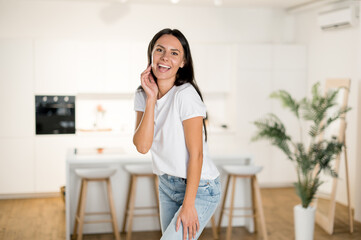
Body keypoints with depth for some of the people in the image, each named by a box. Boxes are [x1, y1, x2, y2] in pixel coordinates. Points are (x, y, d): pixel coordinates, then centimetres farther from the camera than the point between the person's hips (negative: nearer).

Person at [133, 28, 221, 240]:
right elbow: (142, 146, -14)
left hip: (199, 188, -6)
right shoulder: (143, 95, -1)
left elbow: (196, 154, -19)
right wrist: (151, 98, -18)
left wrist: (188, 205, -19)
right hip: (167, 185, 7)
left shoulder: (186, 95, -20)